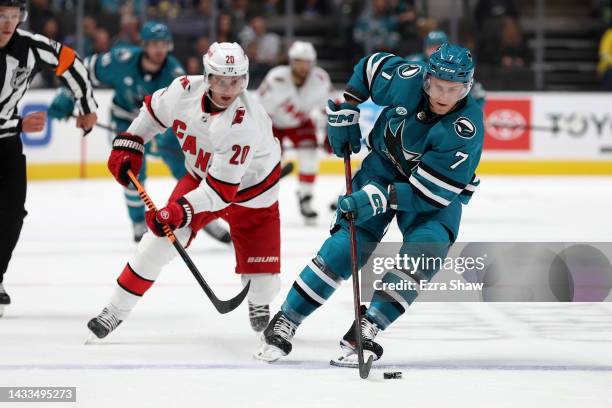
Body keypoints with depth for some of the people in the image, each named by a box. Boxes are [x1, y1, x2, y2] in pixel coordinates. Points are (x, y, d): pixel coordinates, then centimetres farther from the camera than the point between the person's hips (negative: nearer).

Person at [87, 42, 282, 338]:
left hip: (249, 187, -4)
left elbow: (222, 188, -37)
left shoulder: (245, 122, -37)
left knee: (262, 277, -6)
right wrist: (128, 146, 0)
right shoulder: (185, 90, -22)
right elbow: (153, 112, 3)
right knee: (160, 239, -12)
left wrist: (182, 210, -44)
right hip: (200, 176, 4)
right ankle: (116, 310, -1)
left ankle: (260, 305, 32)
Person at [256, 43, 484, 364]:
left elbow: (429, 193, -32)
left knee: (425, 250, -27)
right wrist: (344, 113, -1)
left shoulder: (466, 129, -32)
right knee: (348, 244, -12)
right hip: (384, 166, 2)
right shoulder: (406, 79, -24)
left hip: (438, 193, -2)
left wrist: (379, 199, -40)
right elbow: (368, 67, 1)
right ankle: (284, 324, -5)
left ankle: (366, 330, -24)